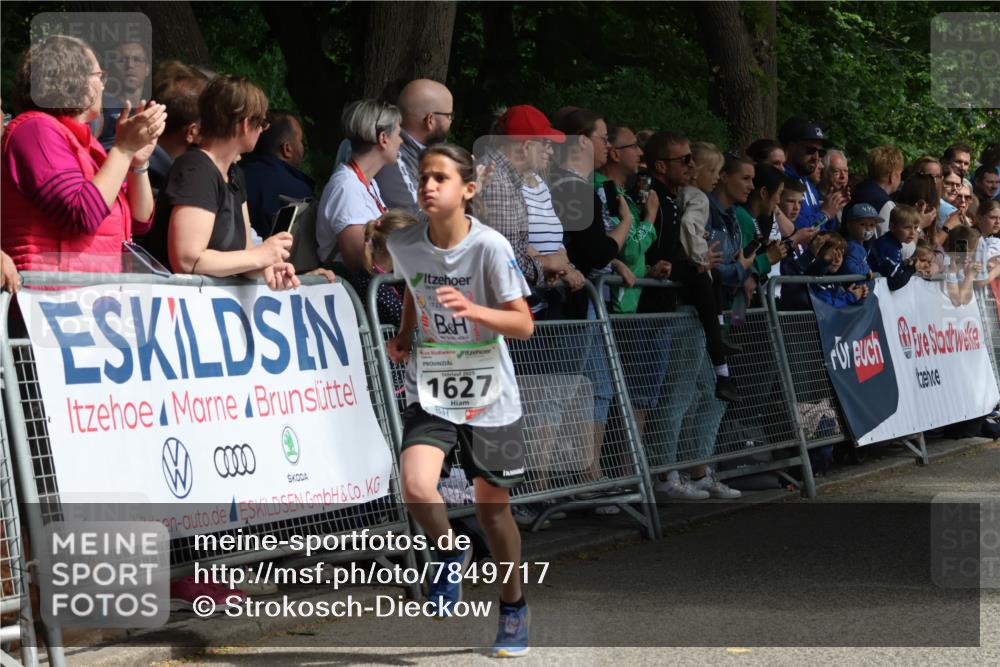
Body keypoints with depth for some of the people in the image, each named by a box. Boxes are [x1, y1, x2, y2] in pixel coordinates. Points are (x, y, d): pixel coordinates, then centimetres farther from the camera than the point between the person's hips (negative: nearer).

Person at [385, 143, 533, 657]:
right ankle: (451, 553, 10)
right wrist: (404, 335, 4)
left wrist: (472, 309, -32)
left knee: (492, 506, 10)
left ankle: (513, 606, 32)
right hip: (430, 392, 2)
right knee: (415, 487, -22)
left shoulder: (490, 247, -16)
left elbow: (524, 324, -16)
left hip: (489, 398, -2)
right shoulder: (404, 244, -5)